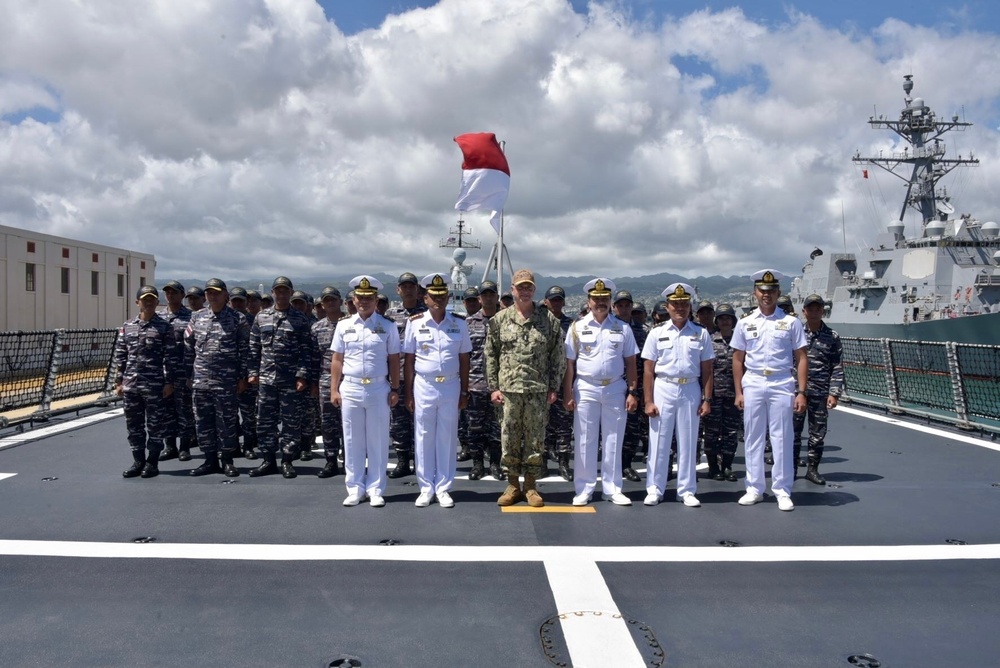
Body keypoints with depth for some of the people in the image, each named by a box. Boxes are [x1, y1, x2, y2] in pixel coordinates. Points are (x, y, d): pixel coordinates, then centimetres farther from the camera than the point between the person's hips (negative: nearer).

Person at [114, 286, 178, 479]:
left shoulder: (164, 327, -1)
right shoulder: (127, 327, 10)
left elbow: (170, 357, -4)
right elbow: (120, 356, 11)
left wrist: (169, 382, -9)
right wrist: (119, 381, 6)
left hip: (155, 385, -4)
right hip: (130, 385, 4)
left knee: (155, 426, 2)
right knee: (134, 426, 10)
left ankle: (152, 462, 12)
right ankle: (138, 461, 21)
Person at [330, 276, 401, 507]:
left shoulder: (387, 326, 1)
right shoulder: (344, 325, 6)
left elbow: (394, 360, 2)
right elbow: (337, 360, 7)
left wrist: (395, 389, -2)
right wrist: (334, 390, 2)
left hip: (379, 389, -1)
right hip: (350, 388, 2)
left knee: (377, 441, 4)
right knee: (352, 441, 7)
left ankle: (376, 490, 13)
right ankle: (355, 489, 16)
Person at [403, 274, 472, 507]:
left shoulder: (459, 324, 3)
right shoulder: (415, 323, 0)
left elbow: (464, 360, 7)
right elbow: (408, 360, 2)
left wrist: (464, 391, 4)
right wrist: (408, 394, 0)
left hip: (451, 386, 1)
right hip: (424, 386, -1)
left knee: (447, 437, 5)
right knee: (423, 437, 5)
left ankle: (443, 488, 15)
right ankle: (426, 488, 15)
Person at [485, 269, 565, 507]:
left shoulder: (549, 320, 3)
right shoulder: (500, 319, 5)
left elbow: (557, 356, 4)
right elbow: (491, 354, 6)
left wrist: (553, 388, -1)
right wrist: (493, 387, 0)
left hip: (538, 391, 0)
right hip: (508, 390, 1)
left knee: (535, 439, 5)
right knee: (509, 438, 6)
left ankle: (530, 486, 17)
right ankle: (513, 485, 18)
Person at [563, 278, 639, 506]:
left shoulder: (622, 328, 5)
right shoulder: (578, 328, 2)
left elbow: (630, 362, 6)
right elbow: (569, 363, 1)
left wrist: (632, 392, 0)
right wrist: (568, 394, -4)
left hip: (615, 389, 1)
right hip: (586, 389, -1)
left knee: (613, 441, 7)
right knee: (585, 441, 4)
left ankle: (612, 489, 16)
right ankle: (584, 489, 12)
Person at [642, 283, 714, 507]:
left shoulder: (701, 334, 6)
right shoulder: (657, 333, 3)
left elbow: (706, 370, 6)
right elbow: (648, 370, 1)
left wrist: (707, 399, 0)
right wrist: (648, 401, -5)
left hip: (690, 390, 1)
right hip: (663, 389, -1)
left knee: (688, 443, 6)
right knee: (658, 441, 2)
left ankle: (687, 491, 16)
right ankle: (654, 489, 12)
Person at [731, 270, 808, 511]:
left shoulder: (791, 322, 3)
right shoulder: (745, 324, 7)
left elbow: (801, 359, 2)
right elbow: (738, 360, 10)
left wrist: (801, 392, -5)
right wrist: (739, 392, 4)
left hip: (781, 385, -2)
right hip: (753, 384, 2)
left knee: (782, 439, 1)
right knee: (753, 438, 7)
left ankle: (782, 491, 10)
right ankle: (754, 488, 17)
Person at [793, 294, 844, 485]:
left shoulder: (832, 337, 3)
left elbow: (837, 368, 2)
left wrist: (834, 393, -6)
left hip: (820, 394, 1)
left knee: (818, 434, 7)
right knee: (793, 432, 5)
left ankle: (813, 469, 19)